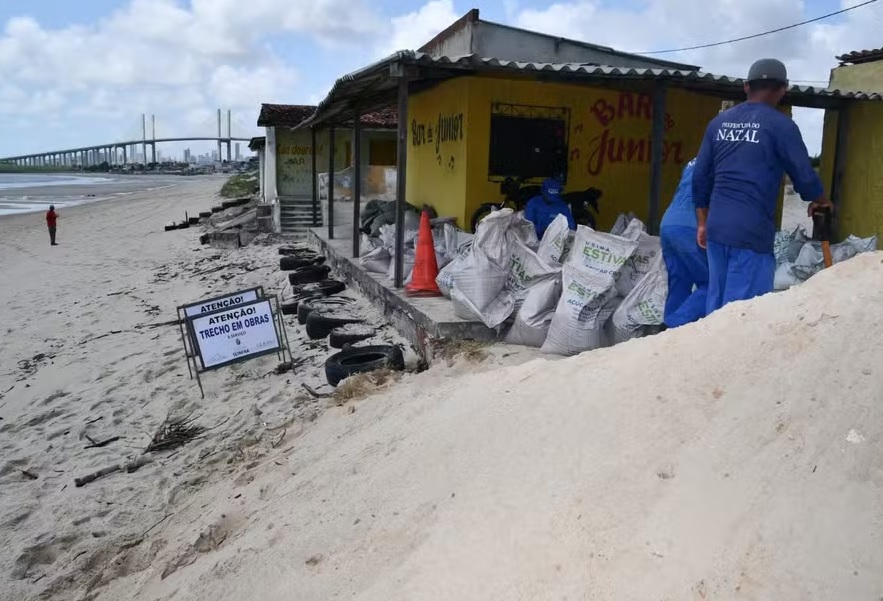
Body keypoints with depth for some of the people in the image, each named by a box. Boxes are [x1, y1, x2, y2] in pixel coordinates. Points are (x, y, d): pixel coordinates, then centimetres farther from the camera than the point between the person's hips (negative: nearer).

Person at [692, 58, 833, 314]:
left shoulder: (719, 121, 10)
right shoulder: (780, 125, -5)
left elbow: (701, 177, 12)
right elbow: (804, 176, -2)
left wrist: (702, 222, 20)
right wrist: (821, 201, 20)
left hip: (716, 227, 6)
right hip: (752, 232, -6)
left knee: (716, 301, 15)